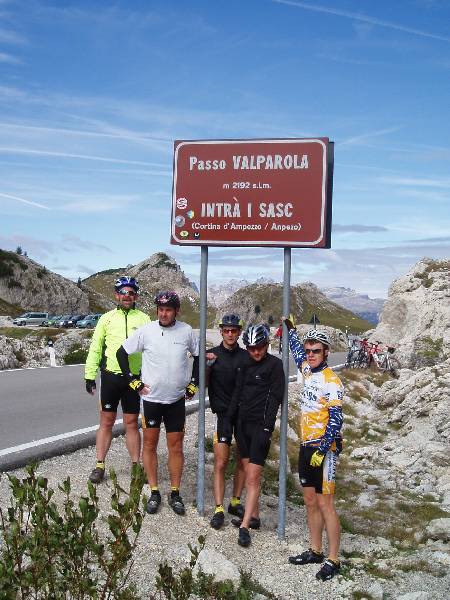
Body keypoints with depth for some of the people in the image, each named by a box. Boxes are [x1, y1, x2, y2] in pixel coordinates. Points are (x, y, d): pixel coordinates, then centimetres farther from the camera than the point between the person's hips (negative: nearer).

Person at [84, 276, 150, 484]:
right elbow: (95, 348, 6)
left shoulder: (144, 319, 3)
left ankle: (136, 466, 17)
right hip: (111, 376, 0)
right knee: (106, 422, 7)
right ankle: (99, 465, 15)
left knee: (131, 423, 8)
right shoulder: (107, 318, 4)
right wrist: (90, 375, 2)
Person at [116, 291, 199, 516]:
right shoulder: (146, 331, -9)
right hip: (151, 398, -1)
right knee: (150, 444, 6)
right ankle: (154, 493, 19)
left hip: (177, 399, 1)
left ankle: (175, 494, 18)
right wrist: (134, 381, -3)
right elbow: (122, 353, 1)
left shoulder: (186, 331, -3)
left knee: (176, 447, 6)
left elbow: (198, 355, 13)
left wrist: (193, 383, 8)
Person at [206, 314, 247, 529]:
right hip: (223, 412, -2)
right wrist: (207, 366, -16)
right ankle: (219, 510, 0)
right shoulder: (212, 354, 0)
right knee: (221, 463, -6)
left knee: (243, 461, 9)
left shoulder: (246, 356, 4)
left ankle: (235, 502, 24)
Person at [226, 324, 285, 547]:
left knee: (253, 478, -7)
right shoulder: (244, 365, 11)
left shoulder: (274, 364, -7)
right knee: (249, 474, 12)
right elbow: (237, 394, 14)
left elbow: (275, 398, -11)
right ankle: (254, 517, 22)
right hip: (242, 423, 6)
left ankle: (244, 526, -5)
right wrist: (228, 419, 8)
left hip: (260, 425, -6)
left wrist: (266, 428, -17)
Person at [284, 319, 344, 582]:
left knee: (325, 503, -4)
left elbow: (336, 419, -19)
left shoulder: (331, 380, -15)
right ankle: (315, 551, 23)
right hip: (307, 445, 8)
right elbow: (297, 352, 31)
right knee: (310, 500, 12)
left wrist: (322, 449, -22)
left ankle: (333, 560, 3)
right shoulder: (309, 372, 8)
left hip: (324, 448, -8)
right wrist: (291, 330, 36)